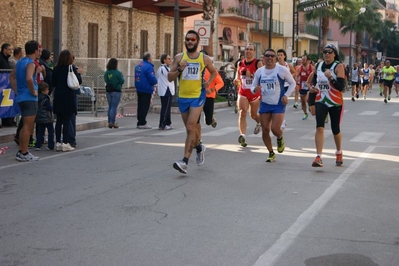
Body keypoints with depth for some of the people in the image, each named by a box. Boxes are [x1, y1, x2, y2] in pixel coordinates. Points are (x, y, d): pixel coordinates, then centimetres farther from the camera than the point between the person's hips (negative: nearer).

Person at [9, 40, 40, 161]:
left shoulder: (20, 61, 14)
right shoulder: (30, 63, -14)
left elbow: (12, 77, 23)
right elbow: (29, 78, -32)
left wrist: (17, 91, 19)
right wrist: (33, 91, -18)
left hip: (21, 97, 9)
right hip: (29, 98, -9)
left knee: (26, 126, 17)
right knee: (27, 126, -4)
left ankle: (20, 151, 21)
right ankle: (24, 154, -2)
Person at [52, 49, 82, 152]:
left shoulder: (56, 69, 3)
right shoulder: (71, 68, -9)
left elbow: (53, 83, 6)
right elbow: (79, 81, -6)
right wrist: (78, 73, 10)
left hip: (58, 97, 4)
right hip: (68, 97, -4)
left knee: (59, 120, 9)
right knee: (67, 121, -1)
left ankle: (58, 142, 11)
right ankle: (65, 143, -2)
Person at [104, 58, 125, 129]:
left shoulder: (106, 73, 2)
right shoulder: (117, 73, -15)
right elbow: (122, 81, -8)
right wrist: (122, 77, 10)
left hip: (108, 91, 6)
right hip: (116, 91, -6)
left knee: (110, 107, 13)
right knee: (114, 107, -4)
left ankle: (109, 122, 14)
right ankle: (112, 122, -6)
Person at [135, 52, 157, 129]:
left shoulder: (138, 66, 10)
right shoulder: (148, 67, -18)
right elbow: (152, 80, -23)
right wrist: (155, 81, 0)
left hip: (139, 89, 8)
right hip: (146, 90, -8)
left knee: (140, 106, 15)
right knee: (145, 107, -4)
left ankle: (140, 122, 21)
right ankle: (142, 123, -3)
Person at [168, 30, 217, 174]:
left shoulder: (204, 58, 1)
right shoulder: (179, 57, 2)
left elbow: (213, 72, 19)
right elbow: (169, 77, 1)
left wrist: (209, 82, 0)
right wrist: (179, 69, -17)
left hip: (197, 97, -3)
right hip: (183, 97, 3)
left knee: (190, 128, -16)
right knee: (190, 128, 16)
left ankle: (185, 161, -18)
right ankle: (199, 147, 45)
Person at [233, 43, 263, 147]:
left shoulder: (258, 63, -8)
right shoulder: (240, 63, 6)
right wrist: (237, 80, -3)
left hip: (255, 92, -2)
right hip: (243, 92, 2)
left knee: (253, 114, 16)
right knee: (242, 112, -17)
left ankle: (259, 122, 52)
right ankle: (243, 136, -26)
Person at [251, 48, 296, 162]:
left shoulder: (282, 70, -9)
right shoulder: (259, 71, 2)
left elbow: (292, 83, 2)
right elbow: (253, 86, 10)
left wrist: (286, 95, -10)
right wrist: (255, 89, -14)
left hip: (278, 104, -4)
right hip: (264, 104, 4)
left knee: (275, 129, -16)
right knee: (265, 130, 3)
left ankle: (280, 138, 23)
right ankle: (271, 153, 21)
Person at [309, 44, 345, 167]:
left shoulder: (338, 66, -10)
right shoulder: (318, 66, 5)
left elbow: (341, 87, -19)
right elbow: (314, 79, 24)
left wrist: (330, 77, -31)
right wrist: (312, 87, 3)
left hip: (335, 103, -3)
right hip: (321, 101, 3)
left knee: (335, 129, 11)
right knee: (319, 127, -16)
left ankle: (339, 153, 38)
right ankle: (318, 157, -20)